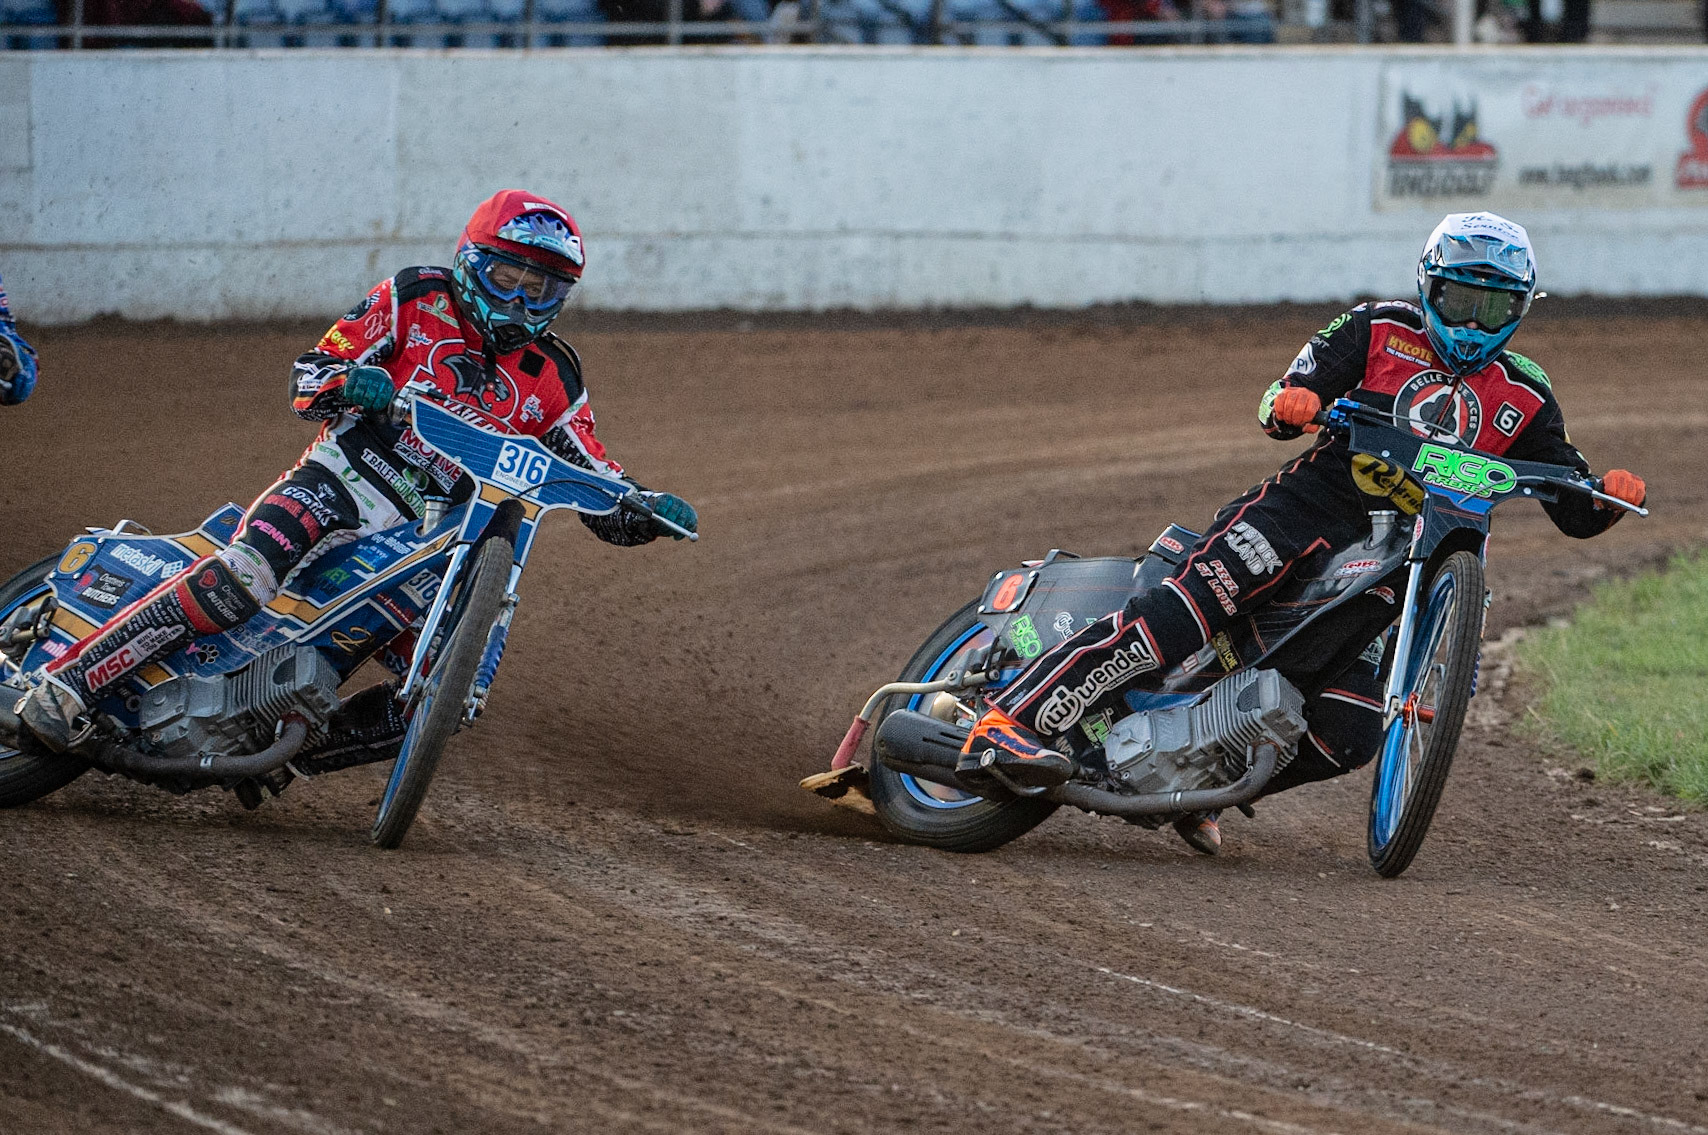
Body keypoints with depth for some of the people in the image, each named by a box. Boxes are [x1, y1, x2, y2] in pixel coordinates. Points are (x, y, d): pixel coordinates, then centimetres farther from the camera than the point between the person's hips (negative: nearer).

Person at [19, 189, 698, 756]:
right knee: (240, 580, -32)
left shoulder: (550, 380, 14)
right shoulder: (417, 300, 5)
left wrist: (652, 511, -10)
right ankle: (68, 683, -31)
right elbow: (306, 377, 1)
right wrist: (349, 381, -23)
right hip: (347, 477, -4)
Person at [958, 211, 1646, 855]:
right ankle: (1007, 723, -33)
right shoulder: (1377, 331, 7)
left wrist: (1610, 498, -14)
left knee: (1348, 738, -12)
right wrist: (1288, 403, -25)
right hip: (1314, 507, -4)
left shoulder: (1524, 400, 12)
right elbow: (1278, 407, 0)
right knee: (1187, 609, -28)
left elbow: (1575, 514, 10)